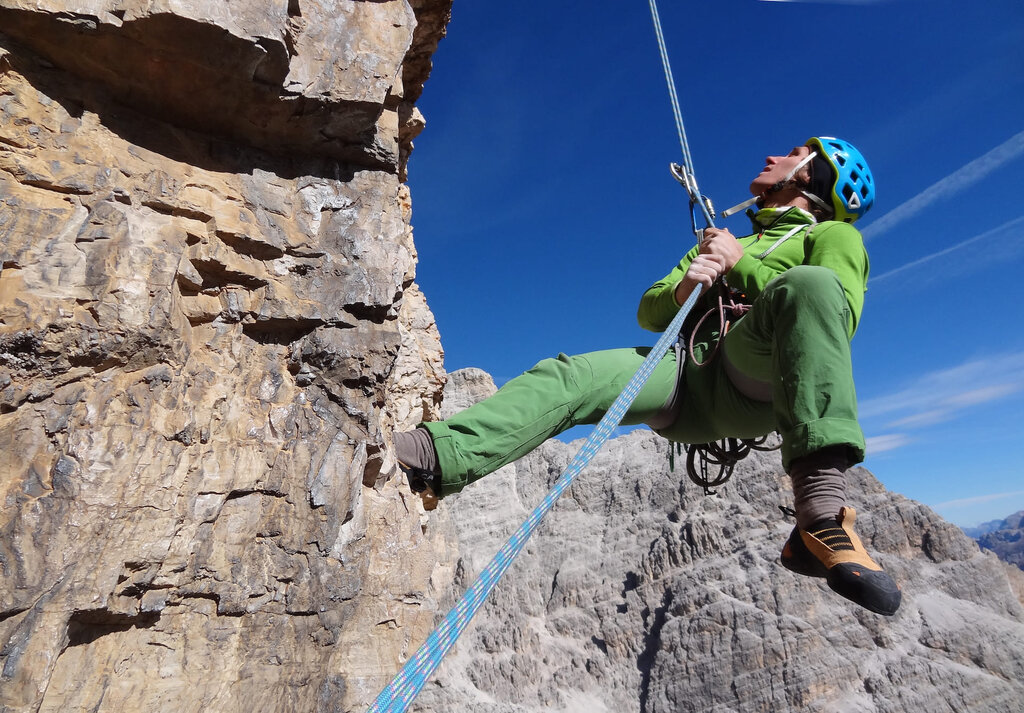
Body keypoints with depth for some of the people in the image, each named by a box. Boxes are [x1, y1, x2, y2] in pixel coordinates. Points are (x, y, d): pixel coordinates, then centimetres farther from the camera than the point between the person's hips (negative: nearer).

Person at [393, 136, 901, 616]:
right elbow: (649, 313, 25)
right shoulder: (719, 241, 37)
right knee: (567, 377, -18)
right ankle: (430, 456, -33)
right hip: (691, 382, 4)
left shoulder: (834, 235, 22)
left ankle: (822, 515, -45)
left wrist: (741, 264, 1)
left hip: (760, 378, -4)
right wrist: (684, 287, 3)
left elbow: (836, 321, -1)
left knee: (811, 283, -33)